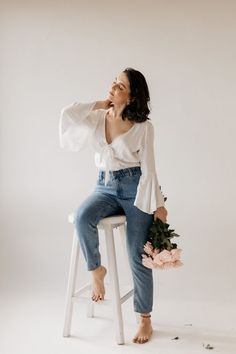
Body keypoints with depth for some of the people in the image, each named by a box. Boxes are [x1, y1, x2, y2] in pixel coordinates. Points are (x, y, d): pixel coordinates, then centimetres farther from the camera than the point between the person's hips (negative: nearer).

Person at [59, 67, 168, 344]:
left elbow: (148, 170, -5)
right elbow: (68, 114, -16)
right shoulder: (98, 117, 3)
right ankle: (96, 269, -4)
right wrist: (98, 104, -6)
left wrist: (158, 205, -5)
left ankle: (145, 319, 15)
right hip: (105, 186, 3)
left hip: (134, 187, -3)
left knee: (138, 256, -2)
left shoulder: (143, 127, -7)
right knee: (82, 217, -31)